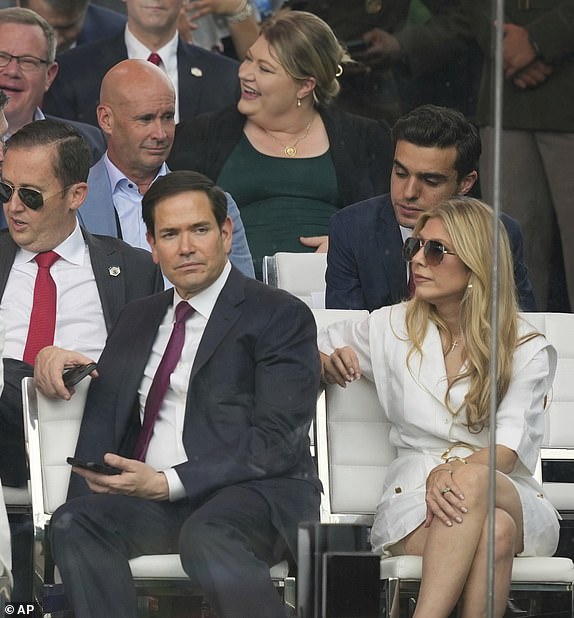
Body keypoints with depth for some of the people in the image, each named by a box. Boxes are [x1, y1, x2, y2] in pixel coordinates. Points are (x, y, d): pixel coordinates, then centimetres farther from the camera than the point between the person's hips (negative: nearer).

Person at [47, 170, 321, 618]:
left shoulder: (281, 316, 4)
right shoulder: (138, 320, 25)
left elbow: (276, 441, -6)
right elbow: (101, 418, 19)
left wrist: (167, 483, -14)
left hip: (254, 494, -5)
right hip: (146, 496, 5)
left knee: (206, 538, -38)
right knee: (74, 525, -26)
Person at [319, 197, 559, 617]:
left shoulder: (527, 349, 5)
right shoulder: (393, 328, 12)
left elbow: (507, 450, -7)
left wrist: (454, 472, -29)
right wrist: (330, 363, 1)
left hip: (505, 494, -1)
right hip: (414, 496, 1)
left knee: (470, 480, -39)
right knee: (494, 532, -36)